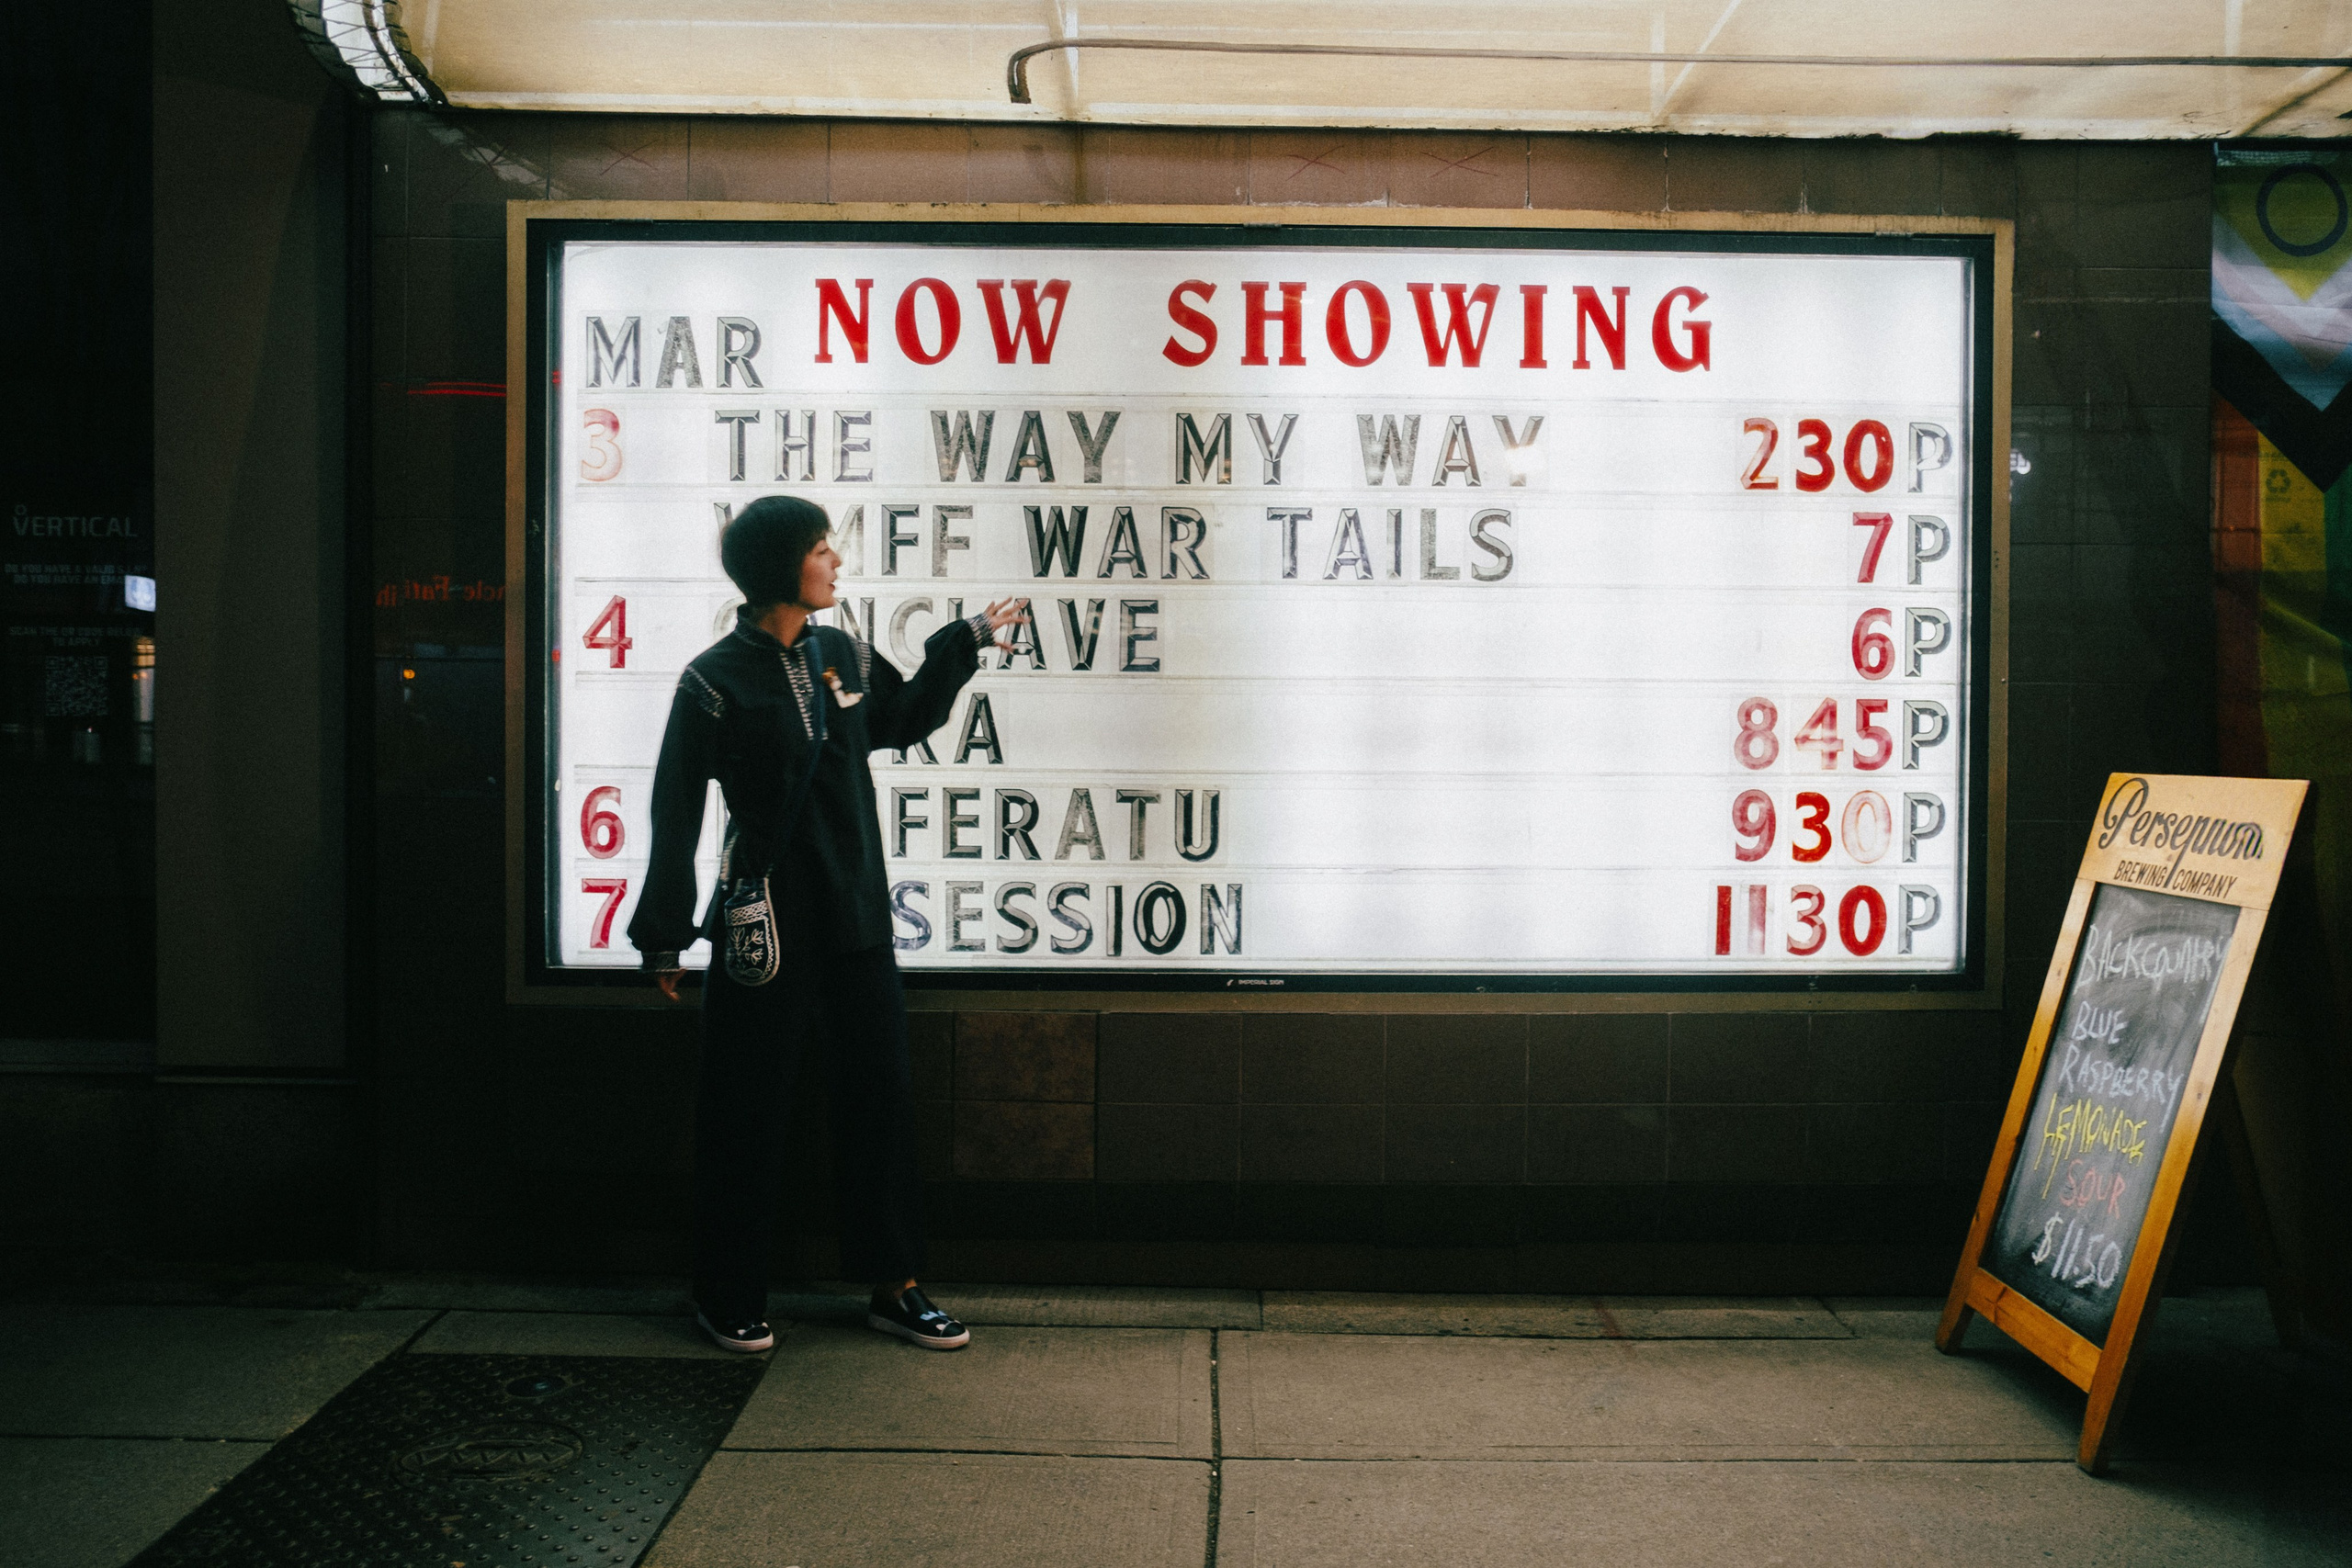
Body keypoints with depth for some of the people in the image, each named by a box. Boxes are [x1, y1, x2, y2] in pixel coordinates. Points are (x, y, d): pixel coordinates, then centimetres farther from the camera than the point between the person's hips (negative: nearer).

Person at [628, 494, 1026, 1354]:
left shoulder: (844, 656, 7)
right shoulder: (715, 680, -9)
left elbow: (906, 718, 26)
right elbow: (676, 814, -7)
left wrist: (967, 640, 22)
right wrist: (665, 937, -7)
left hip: (856, 920, 5)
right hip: (764, 924, -5)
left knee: (881, 1097, 8)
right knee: (747, 1114, 5)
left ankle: (894, 1288, 21)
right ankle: (729, 1298, 22)